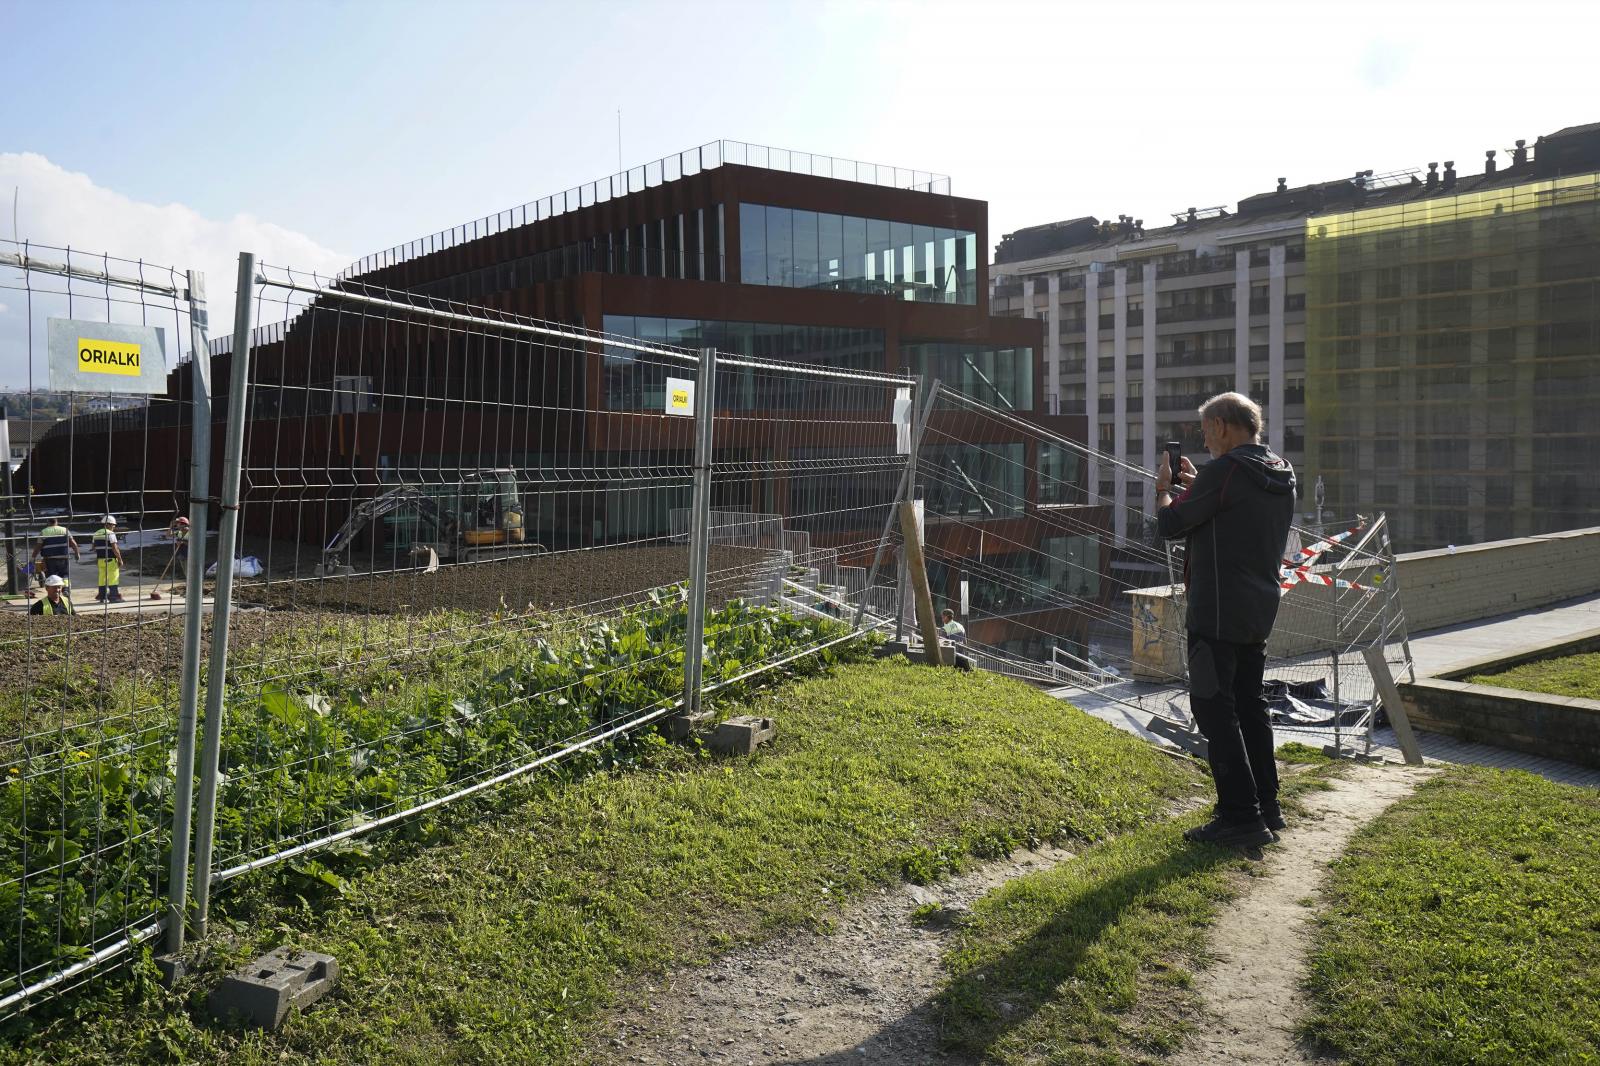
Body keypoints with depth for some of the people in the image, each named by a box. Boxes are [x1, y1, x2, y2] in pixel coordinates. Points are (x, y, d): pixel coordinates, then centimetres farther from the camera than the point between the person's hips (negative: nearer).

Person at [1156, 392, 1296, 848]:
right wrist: (1196, 486, 18)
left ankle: (1241, 817, -3)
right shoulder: (1281, 475, 11)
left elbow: (1171, 525, -13)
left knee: (1215, 709, -4)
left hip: (1218, 613, -9)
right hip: (1260, 610, 9)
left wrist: (1164, 489, 6)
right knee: (1249, 705, 17)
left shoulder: (1225, 471, -17)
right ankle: (1266, 807, 25)